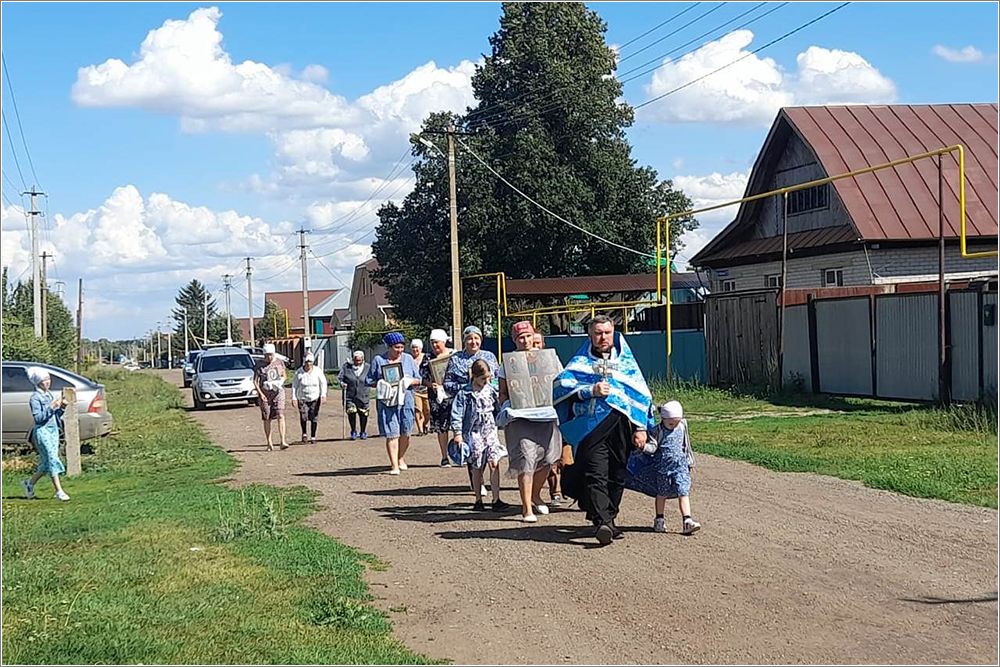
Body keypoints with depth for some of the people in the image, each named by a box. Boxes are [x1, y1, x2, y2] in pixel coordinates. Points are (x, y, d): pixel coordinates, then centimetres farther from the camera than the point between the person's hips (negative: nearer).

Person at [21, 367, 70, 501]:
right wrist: (51, 407, -23)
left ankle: (30, 483, 28)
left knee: (46, 462, 10)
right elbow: (38, 417, -17)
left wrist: (62, 408, 0)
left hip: (53, 430, 8)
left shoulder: (49, 395, 14)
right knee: (52, 459, -11)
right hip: (42, 431, -8)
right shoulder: (35, 398, -9)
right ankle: (59, 491, -10)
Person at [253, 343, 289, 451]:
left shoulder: (279, 362, 5)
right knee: (267, 419, 4)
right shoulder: (259, 365, -1)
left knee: (280, 416, -13)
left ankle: (283, 441, -17)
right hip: (265, 394, 0)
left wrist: (281, 381, -4)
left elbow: (284, 375, 18)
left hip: (278, 392, 1)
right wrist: (260, 393, -11)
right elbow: (255, 381, 0)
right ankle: (269, 443, 13)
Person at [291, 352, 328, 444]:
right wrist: (294, 398, -5)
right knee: (303, 416, -11)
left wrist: (323, 395, -8)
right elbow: (294, 386, 1)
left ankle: (313, 437, 10)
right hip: (302, 398, -1)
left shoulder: (318, 371, -3)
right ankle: (304, 434, 13)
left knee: (314, 417, -3)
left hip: (315, 398, 1)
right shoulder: (299, 372, -4)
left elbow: (323, 383, 2)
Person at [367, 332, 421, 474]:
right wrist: (382, 384, -12)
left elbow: (418, 379, 13)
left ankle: (400, 458, 28)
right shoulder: (378, 360, 5)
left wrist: (409, 382, -9)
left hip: (406, 400, 2)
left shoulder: (408, 359, 11)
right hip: (387, 402, -2)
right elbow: (370, 381, 7)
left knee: (405, 433, 4)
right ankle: (394, 465, -4)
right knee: (392, 434, -7)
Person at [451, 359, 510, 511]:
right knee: (477, 468, 5)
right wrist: (458, 433, -13)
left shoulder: (491, 391, 6)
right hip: (474, 434, -3)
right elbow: (457, 414, -9)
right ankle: (478, 500, 17)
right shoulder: (464, 394, -8)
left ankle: (496, 499, -9)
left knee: (494, 463, -9)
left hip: (490, 432, 3)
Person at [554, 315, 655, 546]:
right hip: (592, 428, -3)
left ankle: (608, 520, 18)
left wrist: (641, 427, 6)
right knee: (596, 475, -15)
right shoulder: (581, 361, 13)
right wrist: (591, 391, -11)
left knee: (617, 476, 5)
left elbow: (641, 395, 15)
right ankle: (602, 523, -24)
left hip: (621, 426, 3)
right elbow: (560, 386, 0)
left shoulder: (625, 361, 19)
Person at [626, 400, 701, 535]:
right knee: (662, 493, 11)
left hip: (680, 465, 2)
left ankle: (687, 521, -15)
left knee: (683, 492, -9)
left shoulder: (682, 427, 4)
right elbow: (652, 446, -15)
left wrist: (689, 461, 26)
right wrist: (645, 447, -37)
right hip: (662, 466, -2)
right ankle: (659, 520, 27)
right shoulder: (657, 431, -8)